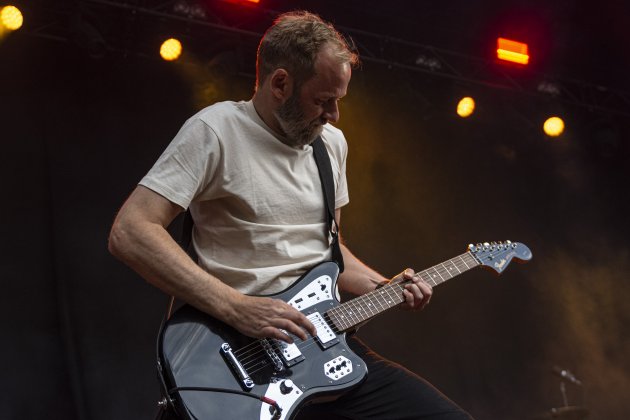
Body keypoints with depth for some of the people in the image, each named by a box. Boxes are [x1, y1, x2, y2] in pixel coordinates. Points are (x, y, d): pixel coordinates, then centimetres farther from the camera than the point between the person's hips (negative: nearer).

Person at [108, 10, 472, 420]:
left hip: (323, 336, 6)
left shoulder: (333, 143, 12)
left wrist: (383, 288, 8)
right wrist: (235, 306, -23)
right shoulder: (216, 130, -10)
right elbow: (130, 232, -19)